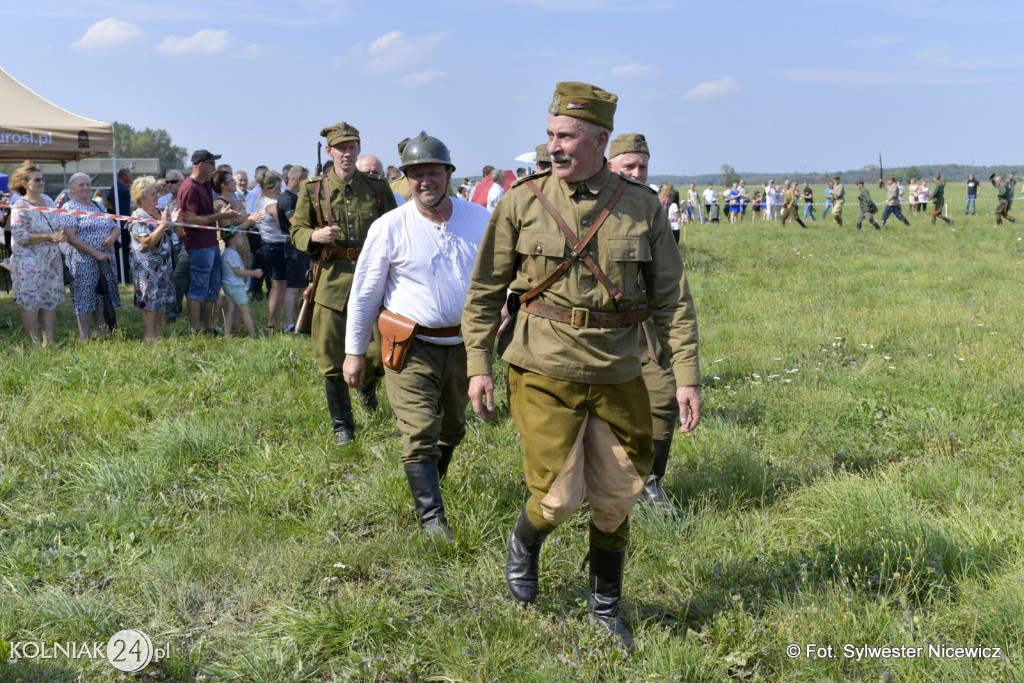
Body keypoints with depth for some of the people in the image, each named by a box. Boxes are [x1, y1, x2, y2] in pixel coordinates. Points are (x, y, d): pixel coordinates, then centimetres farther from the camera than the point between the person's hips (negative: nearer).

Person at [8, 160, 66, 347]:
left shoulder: (48, 200, 10)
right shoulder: (20, 207, -12)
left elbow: (58, 225, 18)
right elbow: (20, 236, -20)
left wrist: (60, 235, -6)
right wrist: (49, 237, -21)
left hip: (51, 260, 7)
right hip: (30, 263, -7)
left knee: (51, 300, 9)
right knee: (31, 303, -1)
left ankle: (49, 341, 16)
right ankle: (34, 344, 5)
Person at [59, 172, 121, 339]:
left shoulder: (98, 206, 17)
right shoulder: (69, 208, -4)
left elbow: (116, 227, 18)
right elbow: (70, 237, -14)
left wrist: (113, 237, -8)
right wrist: (95, 253, -18)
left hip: (106, 261, 6)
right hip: (83, 262, -6)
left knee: (103, 300, 9)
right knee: (85, 301, -4)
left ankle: (102, 337, 16)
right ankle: (85, 341, 1)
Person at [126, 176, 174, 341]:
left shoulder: (159, 212, 11)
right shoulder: (138, 217, -13)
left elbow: (172, 235, 22)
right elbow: (148, 242, -25)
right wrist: (163, 224, -24)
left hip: (163, 264, 8)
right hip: (147, 266, -8)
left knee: (161, 297, 11)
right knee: (150, 299, -4)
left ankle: (157, 332, 21)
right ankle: (150, 336, 3)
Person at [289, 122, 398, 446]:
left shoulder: (378, 187, 6)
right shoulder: (313, 189, 4)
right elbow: (297, 230, 10)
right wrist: (315, 235, -12)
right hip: (333, 277, 0)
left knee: (379, 352, 0)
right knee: (331, 358, -1)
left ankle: (368, 387, 37)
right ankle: (342, 426, 14)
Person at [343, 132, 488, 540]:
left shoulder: (479, 219, 0)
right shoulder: (389, 227, -9)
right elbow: (364, 293, -3)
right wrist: (355, 352, -2)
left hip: (463, 345, 4)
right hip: (412, 348, -4)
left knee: (452, 428, 19)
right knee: (420, 434, -10)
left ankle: (429, 485, 44)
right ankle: (432, 517, -1)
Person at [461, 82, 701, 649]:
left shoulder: (643, 208, -1)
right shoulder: (522, 202, -3)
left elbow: (672, 300, 3)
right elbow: (485, 291, 3)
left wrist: (687, 376, -3)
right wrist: (478, 365, -2)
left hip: (618, 378, 2)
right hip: (544, 373, -2)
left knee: (614, 500, 10)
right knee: (558, 496, -5)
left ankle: (606, 607, 31)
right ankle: (523, 544, 31)